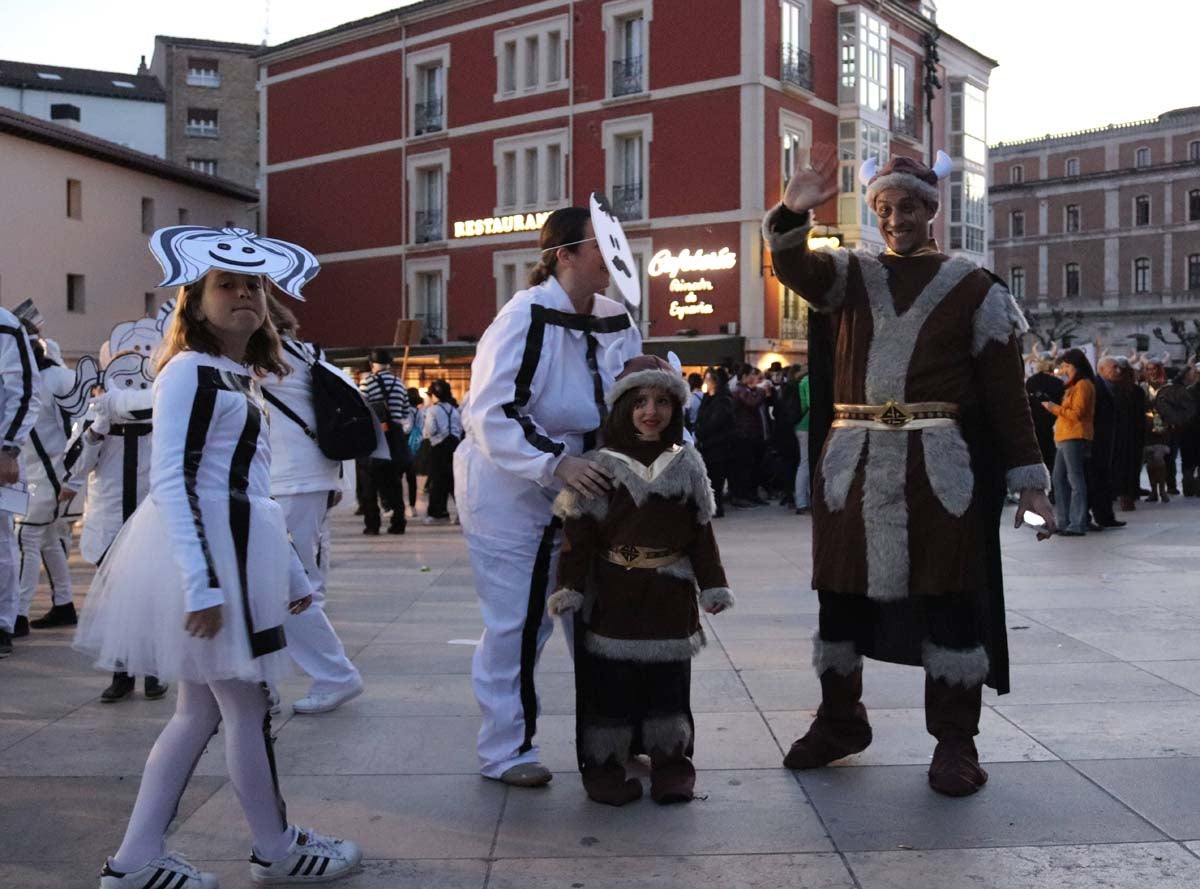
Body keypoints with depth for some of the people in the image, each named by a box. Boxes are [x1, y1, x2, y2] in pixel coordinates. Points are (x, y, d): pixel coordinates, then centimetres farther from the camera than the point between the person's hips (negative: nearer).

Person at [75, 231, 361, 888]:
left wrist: (290, 572, 20)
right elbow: (172, 482, -18)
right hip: (205, 551, -10)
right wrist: (201, 583, -24)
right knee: (247, 706, 2)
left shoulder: (242, 380, 18)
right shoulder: (189, 369, -10)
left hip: (235, 548, 10)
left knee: (202, 709, 12)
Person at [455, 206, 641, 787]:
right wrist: (556, 462, -34)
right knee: (515, 623, 0)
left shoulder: (616, 322, 2)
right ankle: (503, 749, 16)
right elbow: (491, 413, -25)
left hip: (578, 492, 7)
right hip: (509, 493, -6)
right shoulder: (527, 316, -19)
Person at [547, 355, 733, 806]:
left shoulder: (687, 464, 6)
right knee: (608, 682, 2)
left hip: (670, 595, 3)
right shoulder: (603, 466, -4)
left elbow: (702, 533, 10)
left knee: (668, 680, 10)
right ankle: (604, 767, 13)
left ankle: (671, 764, 21)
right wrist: (569, 587, -11)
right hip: (613, 594, -3)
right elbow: (578, 535, -5)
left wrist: (712, 586, 7)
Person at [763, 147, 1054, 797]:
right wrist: (793, 213, -30)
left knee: (947, 597, 0)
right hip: (854, 462, 3)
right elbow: (794, 266, -10)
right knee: (842, 592, 9)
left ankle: (955, 741, 13)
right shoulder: (851, 274, 11)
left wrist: (1028, 476, -3)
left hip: (938, 468, -2)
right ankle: (840, 720, 26)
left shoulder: (972, 286, 4)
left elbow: (1005, 388, 2)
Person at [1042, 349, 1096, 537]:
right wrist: (1054, 408, 8)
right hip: (1065, 437, 10)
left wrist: (1054, 408, -7)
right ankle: (1063, 522, 11)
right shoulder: (1074, 386, 23)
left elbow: (1077, 413, -14)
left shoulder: (1083, 385, -6)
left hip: (1075, 438, -10)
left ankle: (1077, 525, -11)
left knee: (1075, 479, -10)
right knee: (1059, 479, 9)